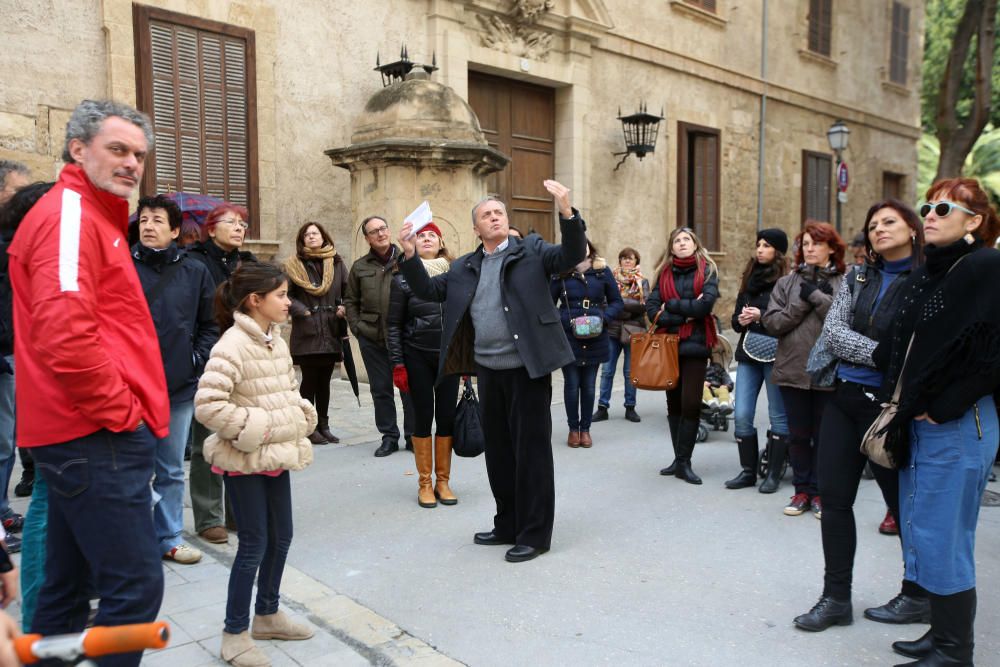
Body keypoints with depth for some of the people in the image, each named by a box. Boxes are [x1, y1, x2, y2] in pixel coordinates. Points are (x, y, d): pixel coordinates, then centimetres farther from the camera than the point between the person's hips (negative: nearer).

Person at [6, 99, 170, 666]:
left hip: (86, 433, 10)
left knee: (69, 585, 18)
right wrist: (120, 412, -14)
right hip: (97, 435, -10)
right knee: (136, 586, -8)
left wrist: (131, 408, 17)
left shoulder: (96, 216, 21)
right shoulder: (69, 214, -10)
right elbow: (65, 333, -24)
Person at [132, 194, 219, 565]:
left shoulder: (194, 272, 5)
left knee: (172, 470, 14)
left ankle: (169, 538, 27)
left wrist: (197, 359, -2)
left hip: (180, 386, 2)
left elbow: (210, 324, 9)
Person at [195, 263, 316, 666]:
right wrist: (253, 427, -21)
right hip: (244, 460, -8)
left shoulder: (276, 340, 7)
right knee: (254, 544, 1)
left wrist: (303, 416, 3)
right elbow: (207, 405, -25)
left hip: (277, 454, 8)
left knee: (281, 537, 16)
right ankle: (235, 634, 19)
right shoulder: (232, 345, -20)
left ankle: (267, 615, 34)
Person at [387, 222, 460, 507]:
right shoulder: (403, 278, -1)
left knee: (447, 417, 5)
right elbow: (393, 324, -1)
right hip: (417, 357, -2)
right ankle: (424, 483, 14)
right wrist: (398, 364, -6)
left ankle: (443, 481, 17)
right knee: (423, 417, 3)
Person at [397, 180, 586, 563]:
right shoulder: (464, 267, 14)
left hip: (527, 368, -5)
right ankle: (508, 526, 30)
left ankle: (534, 534, 12)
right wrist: (410, 254, 0)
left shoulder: (531, 251, 1)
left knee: (531, 451, 1)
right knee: (498, 451, 15)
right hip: (488, 371, 6)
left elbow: (573, 255, -10)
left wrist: (566, 211, -25)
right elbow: (428, 290, 14)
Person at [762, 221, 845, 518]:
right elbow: (771, 322, -3)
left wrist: (816, 297, -15)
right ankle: (802, 490, 25)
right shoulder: (787, 283, 7)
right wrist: (803, 303, -11)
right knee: (798, 435, 11)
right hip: (793, 370, 2)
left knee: (824, 436, 9)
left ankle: (820, 492, 23)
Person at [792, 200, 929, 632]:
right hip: (844, 399, 5)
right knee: (834, 498, 6)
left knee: (903, 502, 9)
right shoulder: (856, 279, 10)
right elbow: (834, 333, -3)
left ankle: (918, 597, 30)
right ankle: (836, 598, 18)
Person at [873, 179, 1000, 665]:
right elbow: (898, 347, 17)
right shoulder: (925, 274, 12)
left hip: (956, 428, -8)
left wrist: (943, 407, -15)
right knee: (919, 531, 15)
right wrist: (901, 404, 7)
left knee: (941, 540, 0)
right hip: (918, 424, 8)